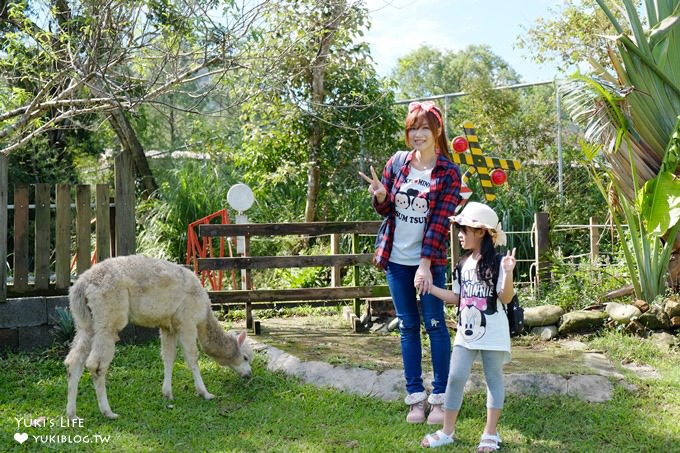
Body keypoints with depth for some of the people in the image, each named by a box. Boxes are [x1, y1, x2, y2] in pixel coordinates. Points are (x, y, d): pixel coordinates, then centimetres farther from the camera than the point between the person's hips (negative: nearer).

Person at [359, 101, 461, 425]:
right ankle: (416, 396, 15)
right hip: (396, 258, 4)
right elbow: (386, 210, 10)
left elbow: (440, 221, -13)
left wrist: (425, 264, -20)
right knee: (408, 326, 8)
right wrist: (379, 196, -13)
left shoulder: (448, 173, -7)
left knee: (434, 325, 1)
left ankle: (439, 397, 9)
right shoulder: (397, 163, 3)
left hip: (429, 260, -3)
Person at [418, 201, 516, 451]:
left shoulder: (497, 262, -11)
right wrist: (430, 287, 9)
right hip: (466, 332, 6)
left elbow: (506, 298, -15)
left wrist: (508, 273, -29)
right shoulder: (463, 264, 8)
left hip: (492, 333, -6)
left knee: (493, 378, 6)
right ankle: (447, 431, 14)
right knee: (455, 378, 4)